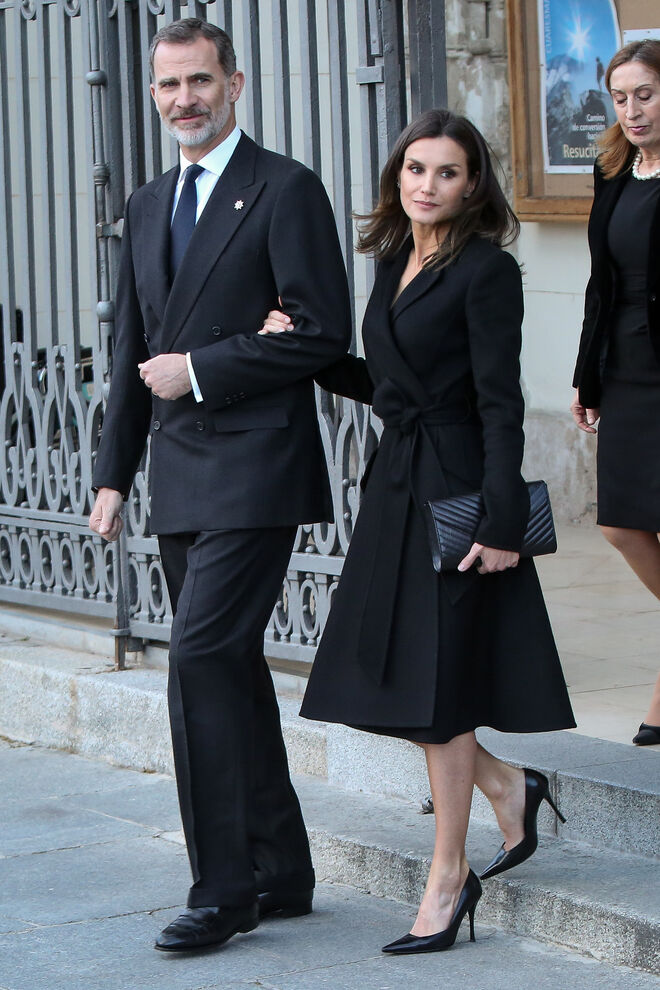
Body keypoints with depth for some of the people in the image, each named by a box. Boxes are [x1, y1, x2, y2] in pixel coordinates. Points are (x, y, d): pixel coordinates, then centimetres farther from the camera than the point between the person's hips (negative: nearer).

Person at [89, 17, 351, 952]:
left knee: (203, 657, -15)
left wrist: (199, 371, -12)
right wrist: (114, 473, 16)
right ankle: (280, 872, 19)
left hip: (254, 467, -8)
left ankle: (226, 884, -9)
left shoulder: (286, 190, -6)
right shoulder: (148, 207, 17)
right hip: (180, 471, 8)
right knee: (230, 666, 10)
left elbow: (323, 331, -12)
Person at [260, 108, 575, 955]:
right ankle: (507, 787, 30)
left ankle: (448, 879, 11)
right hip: (396, 485, 8)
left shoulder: (486, 272, -11)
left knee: (435, 686, -2)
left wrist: (501, 524, -19)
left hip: (454, 492, -8)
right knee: (385, 677, 9)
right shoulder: (395, 263, 12)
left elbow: (500, 406, -15)